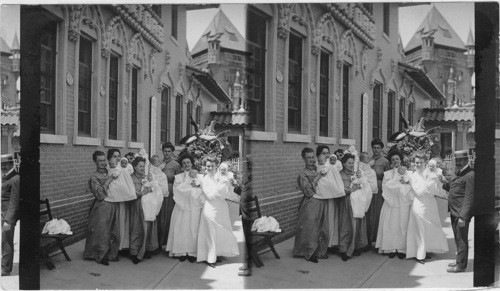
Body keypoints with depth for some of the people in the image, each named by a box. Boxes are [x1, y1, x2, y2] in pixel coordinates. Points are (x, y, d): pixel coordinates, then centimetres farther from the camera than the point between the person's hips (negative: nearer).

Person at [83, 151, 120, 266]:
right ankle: (100, 256, 17)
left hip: (113, 206, 5)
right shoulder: (94, 177, -8)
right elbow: (100, 195, -19)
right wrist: (109, 181, -21)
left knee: (114, 232, 9)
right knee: (102, 232, 2)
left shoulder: (110, 173, 8)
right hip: (102, 207, -5)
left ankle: (111, 254, 23)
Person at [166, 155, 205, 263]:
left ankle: (192, 252, -1)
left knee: (193, 229, -6)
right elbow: (177, 188, -4)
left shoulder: (199, 176, 11)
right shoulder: (178, 177, 13)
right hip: (181, 207, 1)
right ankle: (182, 252, 0)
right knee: (181, 229, -5)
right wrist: (189, 179, -6)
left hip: (194, 207, -1)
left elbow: (202, 191, 2)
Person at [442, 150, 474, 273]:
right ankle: (459, 261, 29)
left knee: (461, 239, -2)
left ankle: (461, 265, 6)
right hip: (454, 212, 10)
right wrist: (445, 183, 2)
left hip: (462, 213, -10)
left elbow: (469, 198, -19)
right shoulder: (460, 174, 17)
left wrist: (463, 216, -22)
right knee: (458, 239, 18)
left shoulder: (470, 175, -15)